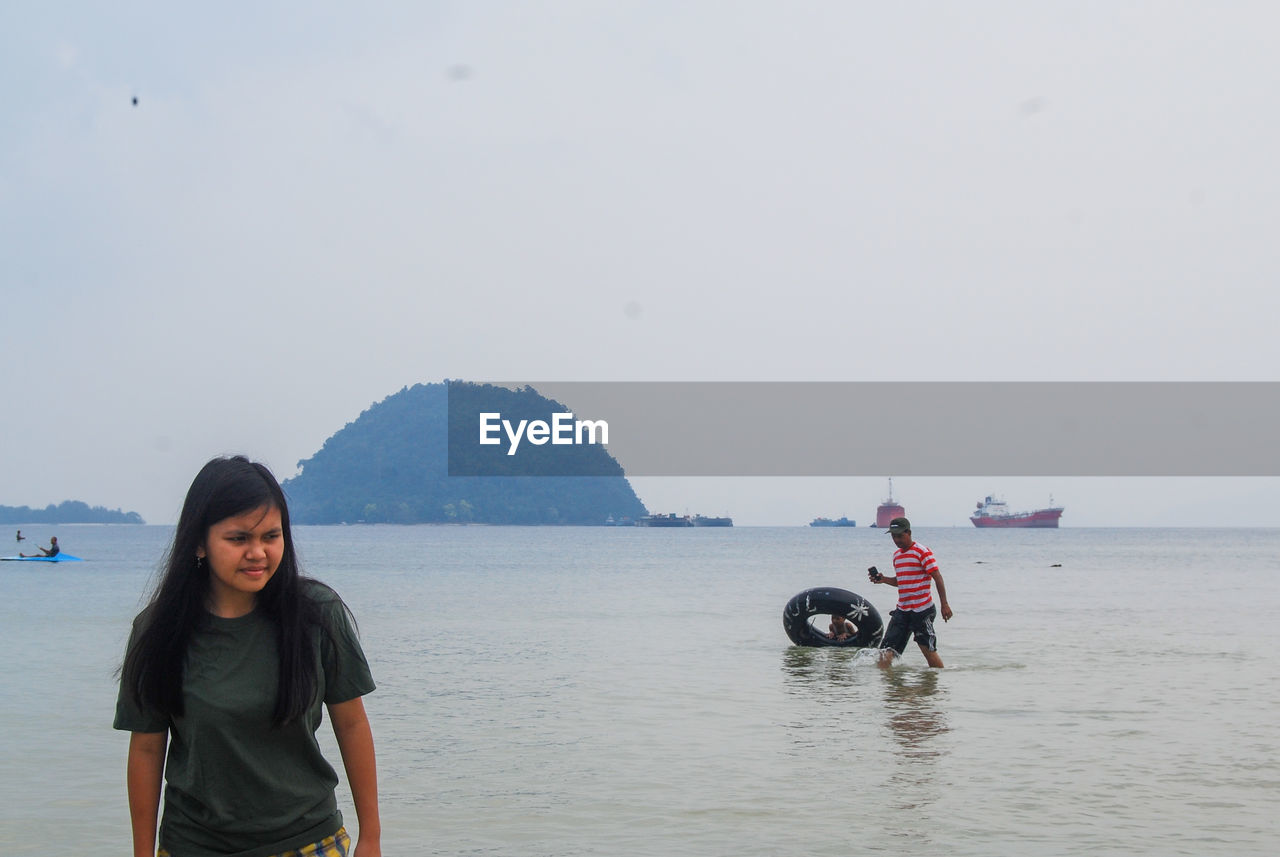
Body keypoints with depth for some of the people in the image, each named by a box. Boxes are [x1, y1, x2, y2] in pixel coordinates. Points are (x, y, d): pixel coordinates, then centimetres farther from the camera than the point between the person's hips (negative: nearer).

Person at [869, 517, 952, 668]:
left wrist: (944, 604, -17)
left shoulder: (922, 552, -9)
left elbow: (938, 578, -12)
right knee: (887, 650, -1)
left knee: (928, 650, -3)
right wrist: (883, 579, 8)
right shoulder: (897, 555, 15)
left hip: (922, 610, -7)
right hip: (902, 610, 7)